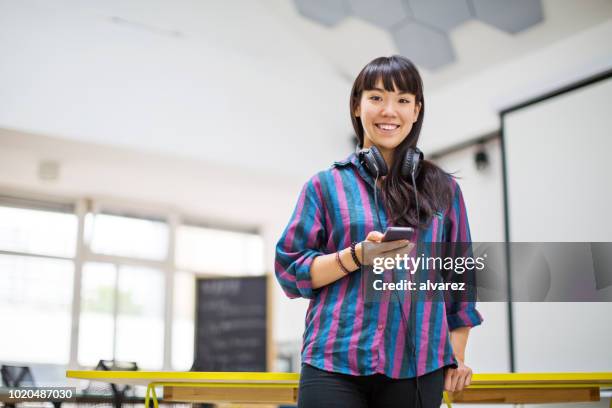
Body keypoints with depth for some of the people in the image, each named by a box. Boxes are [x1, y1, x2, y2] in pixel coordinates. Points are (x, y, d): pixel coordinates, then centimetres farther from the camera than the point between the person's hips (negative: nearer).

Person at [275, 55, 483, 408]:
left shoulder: (443, 189, 12)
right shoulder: (326, 185, 8)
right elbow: (291, 271, 4)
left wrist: (458, 356, 11)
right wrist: (358, 255, -12)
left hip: (419, 367, 2)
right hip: (335, 364, -1)